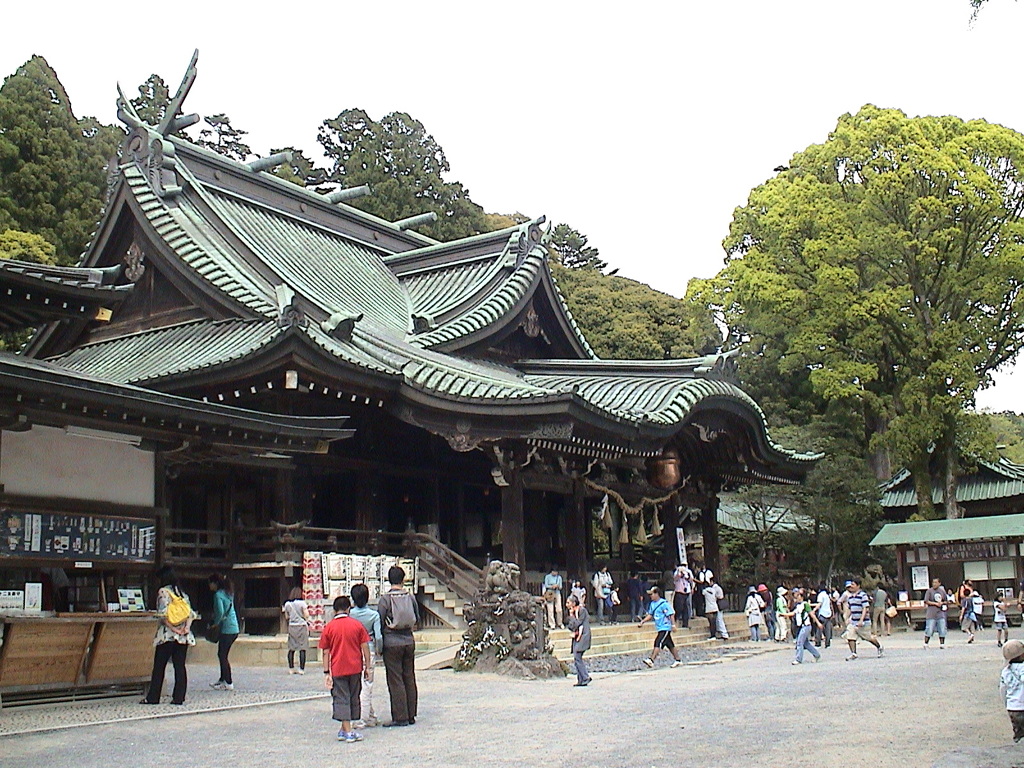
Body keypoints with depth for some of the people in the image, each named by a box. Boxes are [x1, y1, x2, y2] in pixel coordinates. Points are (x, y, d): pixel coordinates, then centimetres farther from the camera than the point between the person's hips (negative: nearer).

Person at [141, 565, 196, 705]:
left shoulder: (163, 591, -5)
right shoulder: (182, 592, 14)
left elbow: (163, 614, -16)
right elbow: (191, 613, 6)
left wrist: (173, 629, -12)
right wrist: (187, 627, -5)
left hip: (167, 634, -5)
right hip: (183, 636, 5)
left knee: (159, 667, 3)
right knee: (180, 666, 5)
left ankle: (153, 698, 7)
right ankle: (179, 698, 2)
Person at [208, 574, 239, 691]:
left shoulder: (218, 595, -12)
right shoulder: (227, 593, 15)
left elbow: (220, 612, -21)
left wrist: (216, 623, -6)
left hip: (227, 629, -9)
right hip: (234, 629, 9)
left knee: (222, 656, -2)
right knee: (222, 655, 17)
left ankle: (229, 683, 0)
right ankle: (222, 680, 25)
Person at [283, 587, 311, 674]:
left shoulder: (287, 604, 3)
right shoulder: (302, 603, -8)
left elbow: (287, 617, 10)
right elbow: (307, 615, -12)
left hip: (291, 626, 4)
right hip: (302, 626, -3)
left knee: (291, 648, 10)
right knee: (302, 648, 0)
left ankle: (291, 669, 12)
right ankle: (301, 669, -2)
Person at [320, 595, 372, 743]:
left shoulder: (329, 627, -3)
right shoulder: (357, 625, -1)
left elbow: (326, 652, -1)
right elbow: (365, 647, 0)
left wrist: (326, 672, 3)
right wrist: (368, 667, 7)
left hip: (337, 670, -1)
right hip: (355, 668, 1)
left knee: (341, 699, 2)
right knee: (353, 698, 14)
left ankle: (347, 731, -5)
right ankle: (347, 729, 21)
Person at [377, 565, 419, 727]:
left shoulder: (385, 598, -9)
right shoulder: (410, 597, 1)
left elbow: (380, 622, -8)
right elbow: (417, 619, 10)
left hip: (392, 643, -4)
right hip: (409, 641, 4)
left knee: (395, 680, 0)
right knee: (410, 678, 11)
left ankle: (400, 717, 1)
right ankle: (411, 715, 16)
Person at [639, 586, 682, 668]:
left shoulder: (664, 603, -15)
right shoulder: (652, 604, 10)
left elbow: (671, 614, -15)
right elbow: (650, 615, 18)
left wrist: (673, 625, -20)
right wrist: (642, 622, 10)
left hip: (665, 628, -8)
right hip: (660, 628, 8)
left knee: (658, 643, -14)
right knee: (670, 645, 14)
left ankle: (651, 660, -19)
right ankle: (677, 660, 22)